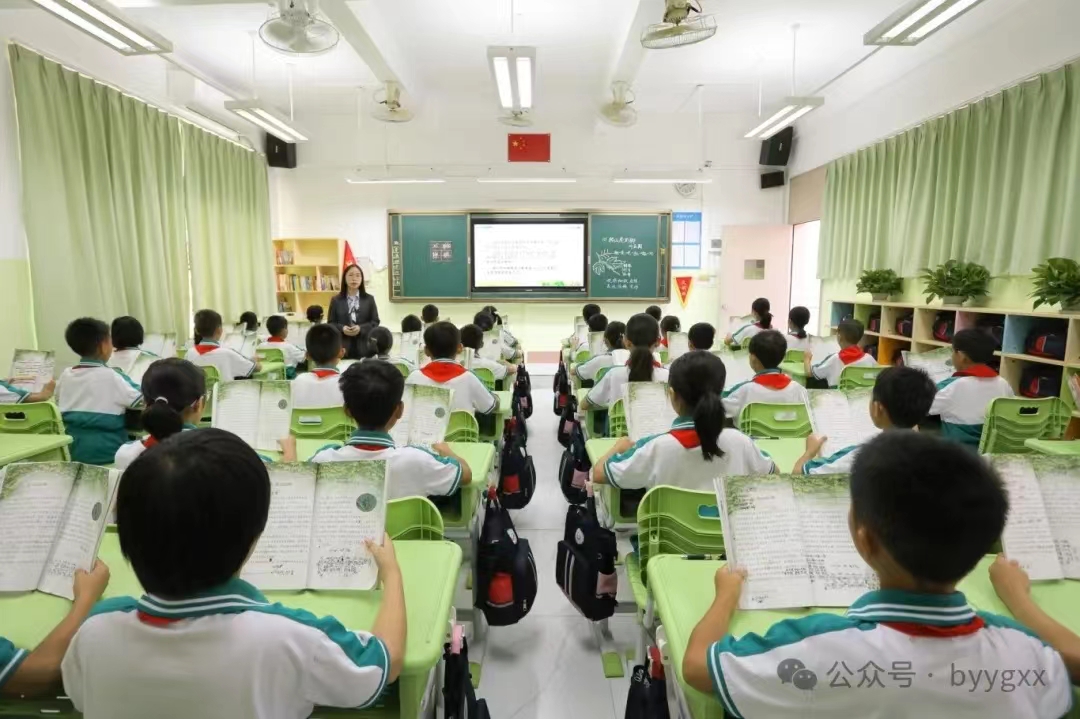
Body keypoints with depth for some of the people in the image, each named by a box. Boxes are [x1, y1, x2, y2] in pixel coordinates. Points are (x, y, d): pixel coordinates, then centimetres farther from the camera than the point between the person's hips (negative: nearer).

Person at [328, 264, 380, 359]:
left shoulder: (369, 299, 10)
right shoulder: (336, 300, 9)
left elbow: (375, 322, 6)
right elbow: (330, 323, 9)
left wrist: (361, 328, -11)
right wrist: (342, 328, -12)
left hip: (364, 346, 0)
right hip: (343, 346, 0)